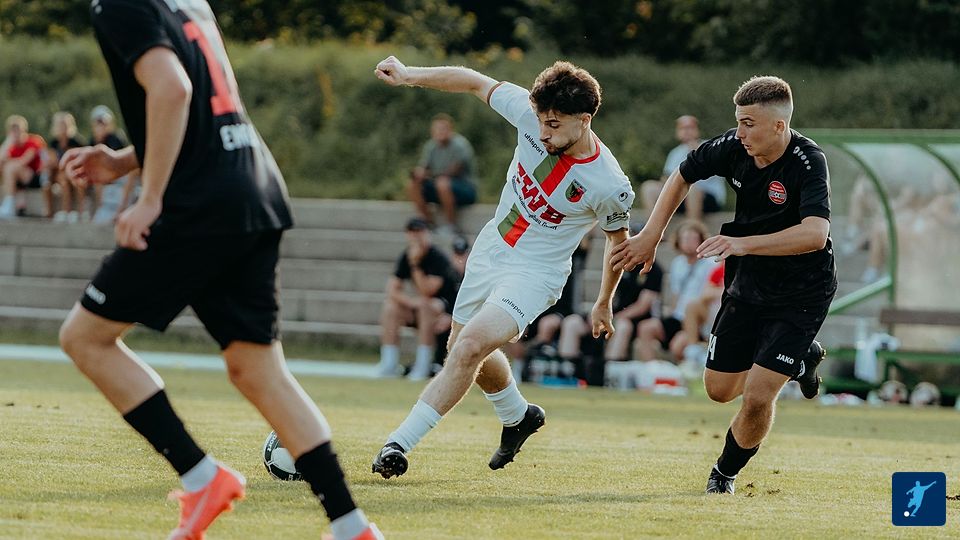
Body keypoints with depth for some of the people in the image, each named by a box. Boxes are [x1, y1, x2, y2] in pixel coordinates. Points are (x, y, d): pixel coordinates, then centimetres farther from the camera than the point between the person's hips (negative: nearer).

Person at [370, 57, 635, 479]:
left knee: (469, 348, -26)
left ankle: (398, 444, -23)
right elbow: (477, 83, -3)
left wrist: (604, 304, 9)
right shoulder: (532, 113, -17)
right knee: (465, 352, 22)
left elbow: (618, 239, -4)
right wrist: (409, 76, -12)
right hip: (490, 250, 7)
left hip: (534, 273, -6)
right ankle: (518, 417, 51)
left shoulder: (609, 186, -24)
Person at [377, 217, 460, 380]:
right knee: (390, 308, -16)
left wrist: (415, 265, -31)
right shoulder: (405, 258, -2)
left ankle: (423, 366, -33)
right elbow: (392, 290, -6)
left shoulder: (437, 259, -19)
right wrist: (411, 301, -25)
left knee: (426, 306, -36)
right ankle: (389, 363, -17)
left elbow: (427, 291, -27)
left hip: (446, 308, -6)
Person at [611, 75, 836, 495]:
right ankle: (799, 360, 41)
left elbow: (816, 233, -43)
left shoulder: (808, 162, -27)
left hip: (801, 297, -6)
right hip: (748, 286, 6)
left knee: (757, 397, -14)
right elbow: (682, 176, 10)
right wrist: (651, 236, 2)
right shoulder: (733, 147, -11)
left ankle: (725, 473, 15)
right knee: (720, 389, 14)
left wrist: (744, 244, -49)